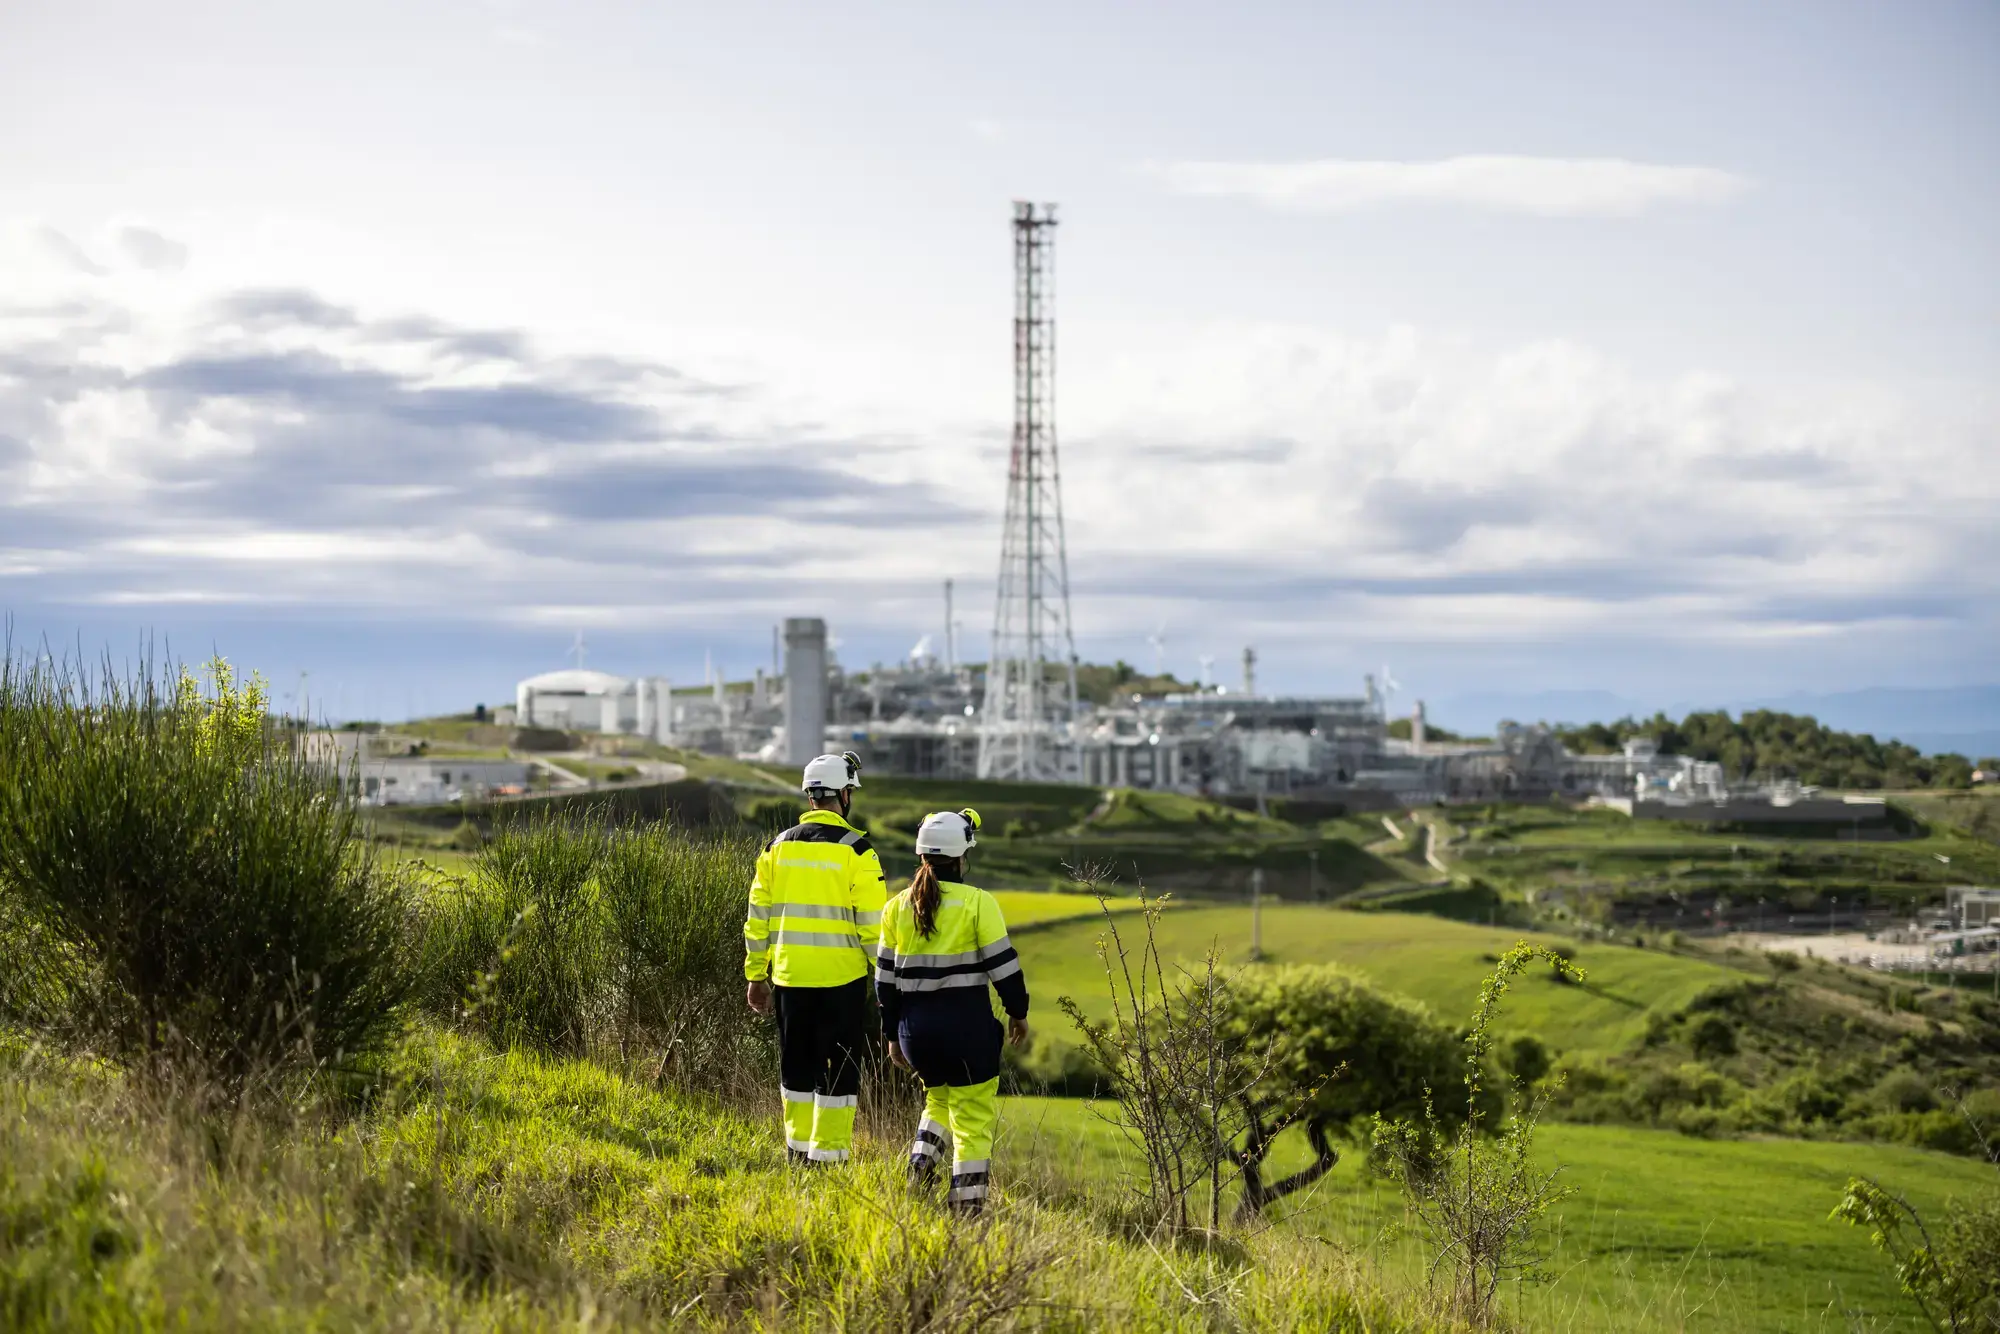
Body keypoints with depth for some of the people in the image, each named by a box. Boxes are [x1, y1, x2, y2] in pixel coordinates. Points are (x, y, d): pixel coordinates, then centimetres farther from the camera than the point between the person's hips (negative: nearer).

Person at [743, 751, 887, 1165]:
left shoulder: (778, 847, 6)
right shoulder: (856, 851, -9)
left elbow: (758, 918, 9)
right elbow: (873, 924, -10)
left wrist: (755, 976, 16)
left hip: (789, 976, 4)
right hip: (841, 978, -4)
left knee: (797, 1065, 16)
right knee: (839, 1068, 4)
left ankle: (798, 1146, 23)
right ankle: (827, 1153, 4)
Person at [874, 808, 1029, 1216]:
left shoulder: (897, 907, 5)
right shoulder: (977, 903, -9)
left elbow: (886, 976, 8)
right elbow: (1003, 964, -8)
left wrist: (893, 1035, 16)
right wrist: (1018, 1011, 7)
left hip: (916, 1025, 5)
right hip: (967, 1022, -5)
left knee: (939, 1097, 27)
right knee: (973, 1112, 5)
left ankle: (922, 1160, 6)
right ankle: (967, 1198, 3)